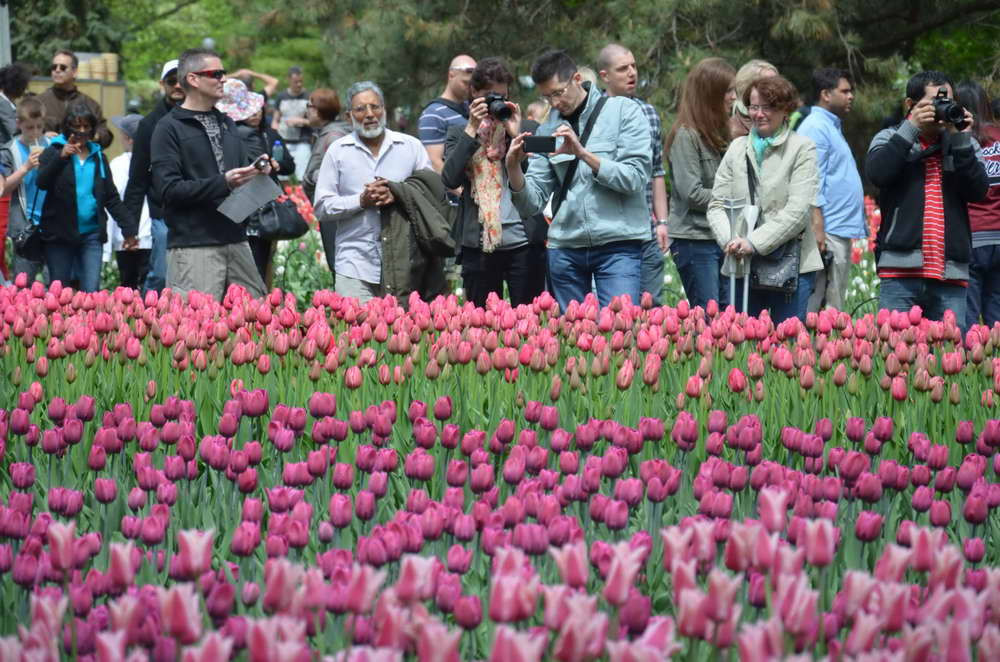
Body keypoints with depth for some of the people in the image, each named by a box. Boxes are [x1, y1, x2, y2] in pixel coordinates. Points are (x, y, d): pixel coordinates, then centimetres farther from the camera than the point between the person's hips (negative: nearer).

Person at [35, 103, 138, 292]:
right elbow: (42, 182, -15)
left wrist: (129, 229, 8)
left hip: (91, 234, 2)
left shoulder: (98, 156, 13)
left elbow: (111, 198, 15)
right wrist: (61, 157, -28)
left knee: (91, 291, -6)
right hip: (60, 234, -2)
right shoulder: (54, 152, 2)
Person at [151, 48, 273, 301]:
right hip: (193, 246, -7)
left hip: (235, 240, 7)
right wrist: (222, 183, -20)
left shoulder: (227, 124, 19)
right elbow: (168, 188, -13)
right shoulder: (170, 128, -4)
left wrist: (258, 172, 2)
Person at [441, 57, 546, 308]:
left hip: (523, 240, -1)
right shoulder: (459, 134, 12)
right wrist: (472, 130, -8)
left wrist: (516, 134, -8)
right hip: (479, 244, 1)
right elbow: (450, 178, -5)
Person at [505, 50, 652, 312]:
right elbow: (531, 205, 6)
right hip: (565, 248, 4)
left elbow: (635, 179, -10)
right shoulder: (548, 129, 11)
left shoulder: (624, 111, 1)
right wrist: (513, 167, -12)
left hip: (617, 243, -4)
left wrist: (583, 153, -17)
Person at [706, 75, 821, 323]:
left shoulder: (802, 148, -1)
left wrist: (754, 242, -17)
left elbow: (798, 210, -10)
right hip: (742, 265, 4)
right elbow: (717, 205, 9)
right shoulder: (737, 148, 12)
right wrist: (730, 240, -11)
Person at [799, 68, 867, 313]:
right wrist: (817, 227, -24)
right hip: (828, 232, -11)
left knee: (835, 309, 11)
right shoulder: (815, 128, -10)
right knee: (823, 309, -13)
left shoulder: (832, 127, 22)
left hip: (842, 232, 11)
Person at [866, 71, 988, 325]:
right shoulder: (890, 139, 12)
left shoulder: (961, 144, 16)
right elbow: (878, 173, -9)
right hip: (901, 267, -2)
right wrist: (911, 127, -9)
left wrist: (961, 140, -5)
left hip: (951, 274, 2)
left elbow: (978, 190, 2)